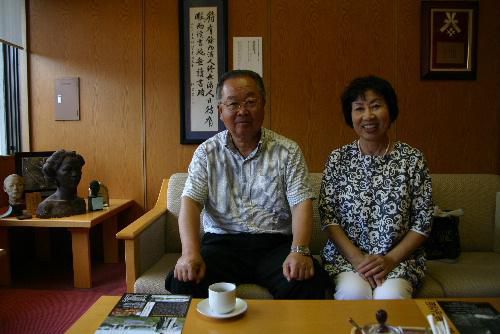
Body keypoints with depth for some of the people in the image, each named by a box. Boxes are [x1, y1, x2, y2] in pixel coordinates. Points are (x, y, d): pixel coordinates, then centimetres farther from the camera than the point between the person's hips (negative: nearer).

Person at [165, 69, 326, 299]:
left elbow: (301, 204, -3)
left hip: (275, 244, 0)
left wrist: (299, 251, -21)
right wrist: (190, 253, -20)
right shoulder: (206, 153, 6)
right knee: (184, 281, -27)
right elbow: (190, 202, -3)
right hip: (221, 242, 1)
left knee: (309, 282, -28)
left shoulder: (288, 151, 4)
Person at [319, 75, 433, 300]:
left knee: (390, 296, -28)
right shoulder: (338, 159, 1)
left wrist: (390, 260, -12)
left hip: (400, 257, 0)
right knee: (353, 293, -28)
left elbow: (423, 222, 0)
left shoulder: (412, 159, 0)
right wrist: (357, 258, -13)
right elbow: (327, 216, -2)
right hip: (345, 255, 0)